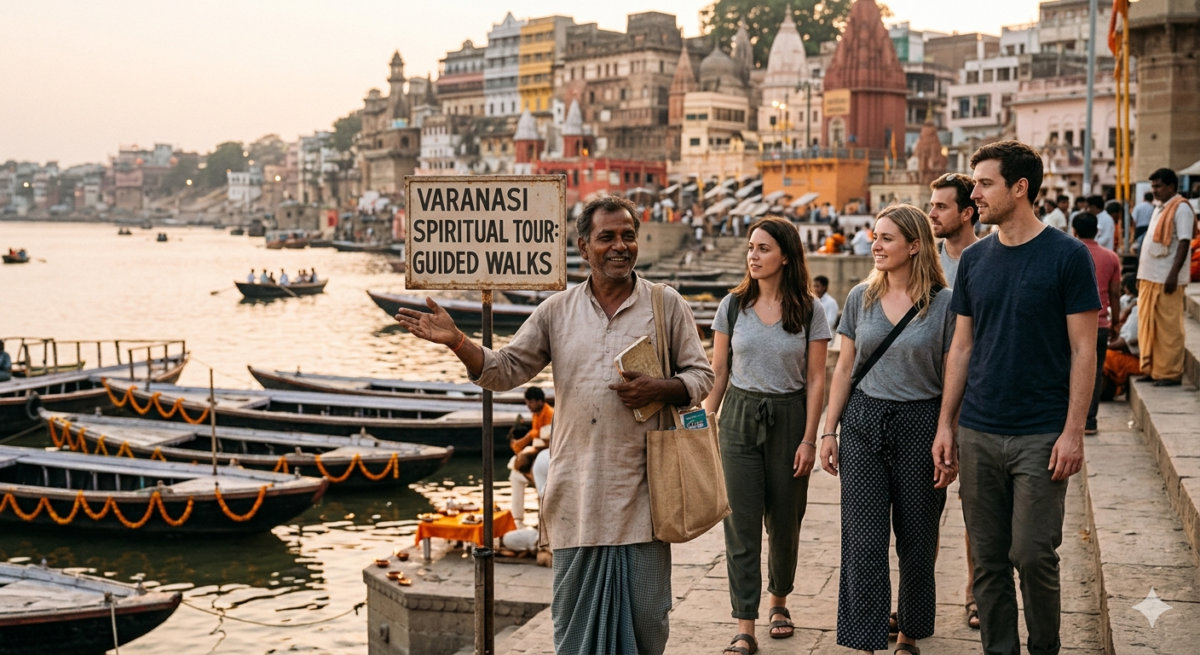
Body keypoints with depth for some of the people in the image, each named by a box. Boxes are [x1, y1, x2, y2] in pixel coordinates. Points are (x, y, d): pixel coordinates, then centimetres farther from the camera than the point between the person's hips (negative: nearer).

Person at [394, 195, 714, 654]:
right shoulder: (557, 311, 8)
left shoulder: (667, 305, 4)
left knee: (645, 613, 4)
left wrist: (658, 389, -13)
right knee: (575, 612, 9)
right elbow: (506, 370, 7)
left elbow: (701, 376, 7)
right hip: (577, 493, 1)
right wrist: (456, 341, -9)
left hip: (641, 490, -1)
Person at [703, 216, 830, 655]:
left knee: (784, 521, 11)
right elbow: (718, 373, 6)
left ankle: (779, 601, 36)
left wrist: (809, 439, -6)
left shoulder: (809, 310, -2)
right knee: (741, 523, -3)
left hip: (788, 419, -1)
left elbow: (815, 380, -2)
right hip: (739, 419, 1)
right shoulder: (733, 306, 2)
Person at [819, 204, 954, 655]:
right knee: (863, 538, -1)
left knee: (917, 538, 8)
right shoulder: (860, 297, 5)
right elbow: (844, 369, 8)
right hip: (863, 422, 2)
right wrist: (829, 431, 5)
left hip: (921, 423, -2)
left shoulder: (943, 303, -4)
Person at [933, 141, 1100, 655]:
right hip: (978, 435, 4)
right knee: (989, 559, 9)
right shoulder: (974, 259, 7)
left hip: (1040, 435, -4)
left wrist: (1073, 431, -12)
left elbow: (1082, 350, -6)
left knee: (1033, 555, -2)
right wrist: (945, 426, 7)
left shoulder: (1067, 256, -6)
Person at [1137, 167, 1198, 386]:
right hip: (1150, 277, 9)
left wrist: (1173, 274, -23)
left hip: (1167, 278, -9)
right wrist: (1142, 274, 19)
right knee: (1148, 325, 11)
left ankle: (1170, 373, 3)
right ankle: (1151, 368, 19)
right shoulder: (1160, 208, 17)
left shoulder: (1181, 208, -10)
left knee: (1168, 327, -3)